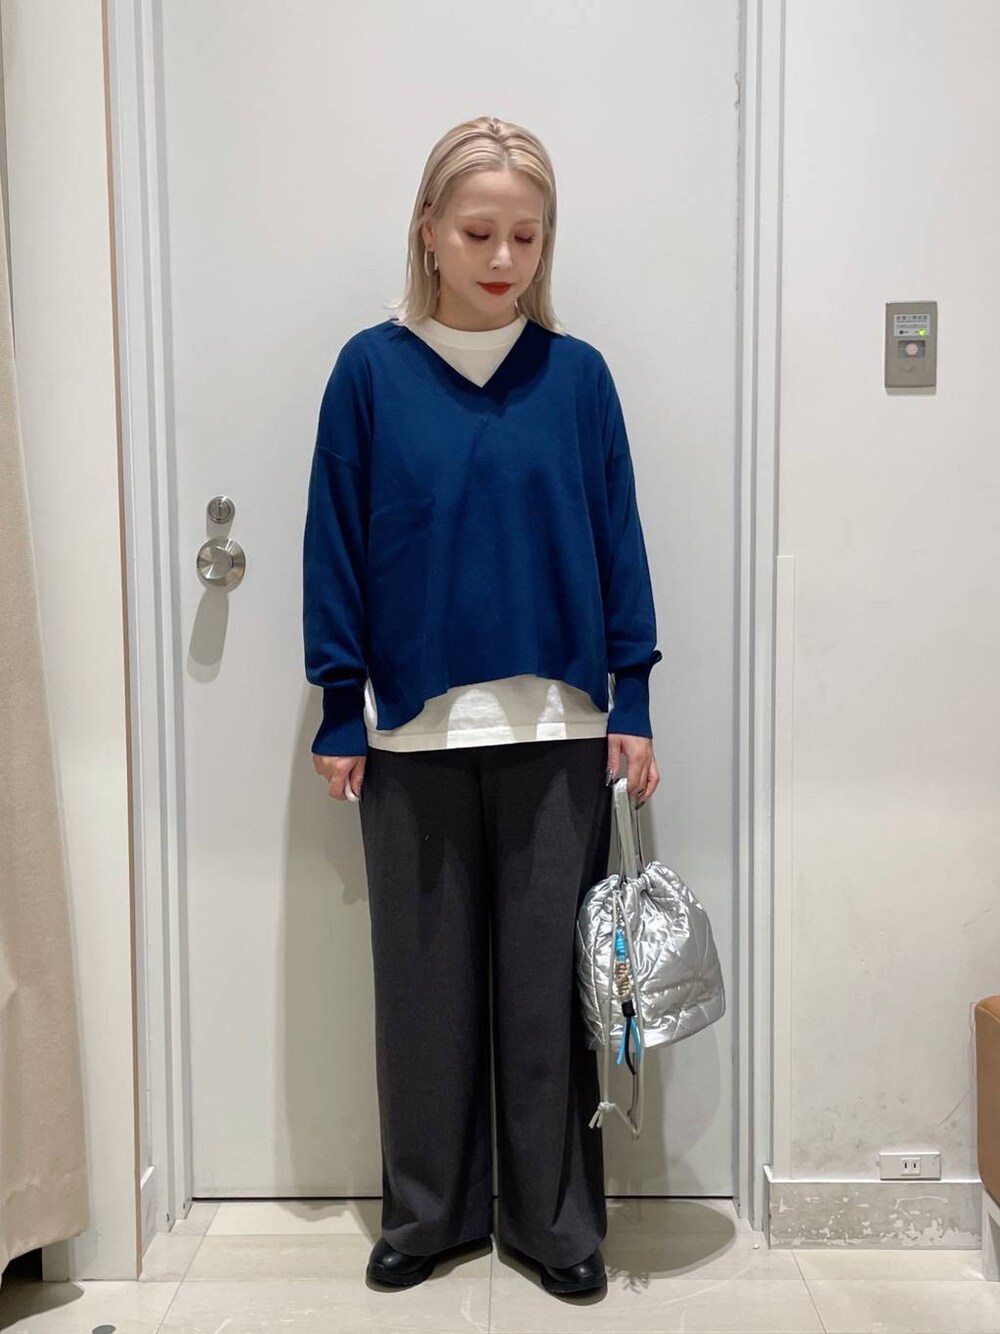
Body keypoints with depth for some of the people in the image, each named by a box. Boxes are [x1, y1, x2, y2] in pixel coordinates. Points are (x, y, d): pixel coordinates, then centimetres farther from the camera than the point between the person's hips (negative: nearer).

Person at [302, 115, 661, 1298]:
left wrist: (631, 704, 0)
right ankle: (428, 1210, 28)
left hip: (557, 726, 1)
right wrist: (341, 713, -2)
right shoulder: (372, 369, 0)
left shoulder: (576, 375, 3)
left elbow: (617, 544, 4)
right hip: (414, 728, 0)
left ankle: (556, 1215, 25)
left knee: (550, 974, 8)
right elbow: (336, 548, 0)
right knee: (423, 973, 10)